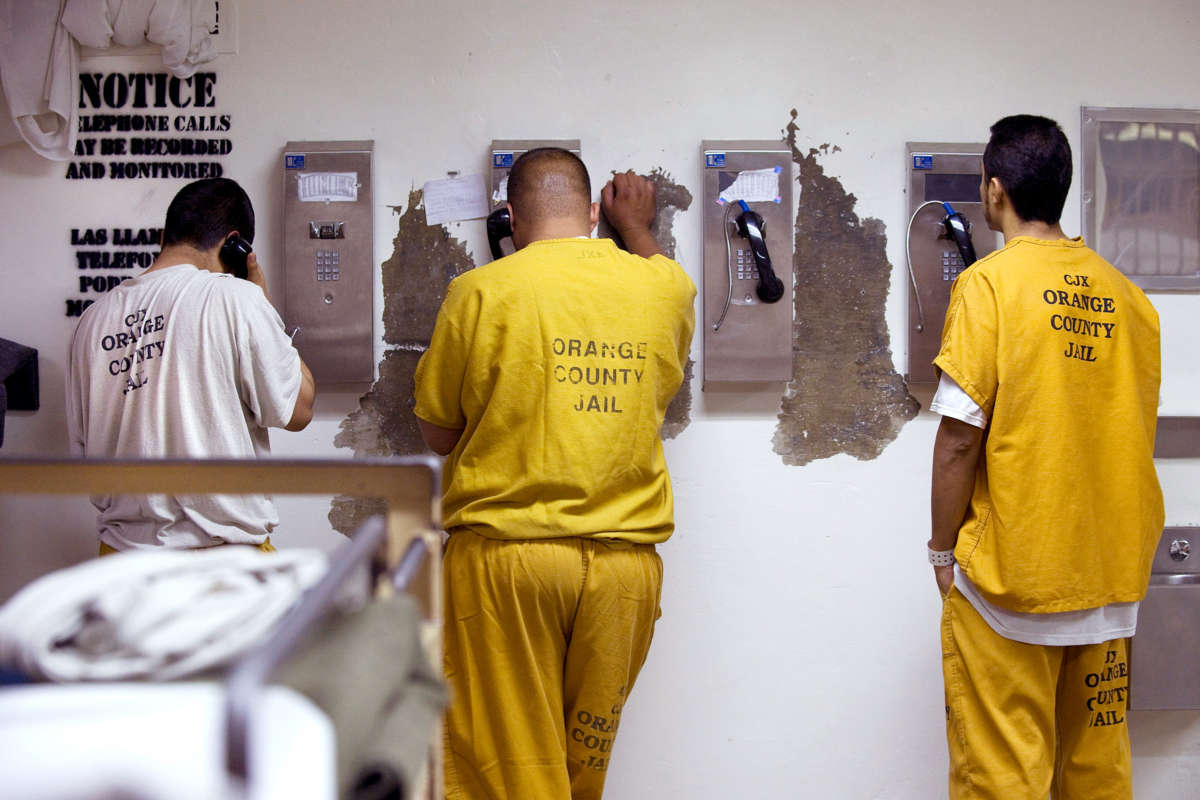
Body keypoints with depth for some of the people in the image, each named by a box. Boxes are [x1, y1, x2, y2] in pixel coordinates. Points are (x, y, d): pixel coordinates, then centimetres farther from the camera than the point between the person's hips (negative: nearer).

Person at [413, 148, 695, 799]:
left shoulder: (481, 292, -6)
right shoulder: (663, 287, 4)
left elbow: (436, 434, 1)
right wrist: (636, 227, 43)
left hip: (503, 556, -3)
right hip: (626, 560, 4)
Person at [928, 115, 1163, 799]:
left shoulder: (990, 283, -10)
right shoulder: (1126, 294, 7)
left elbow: (960, 439, -13)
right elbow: (1140, 437, 12)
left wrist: (944, 550, -2)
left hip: (1011, 570, -6)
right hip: (1109, 576, 6)